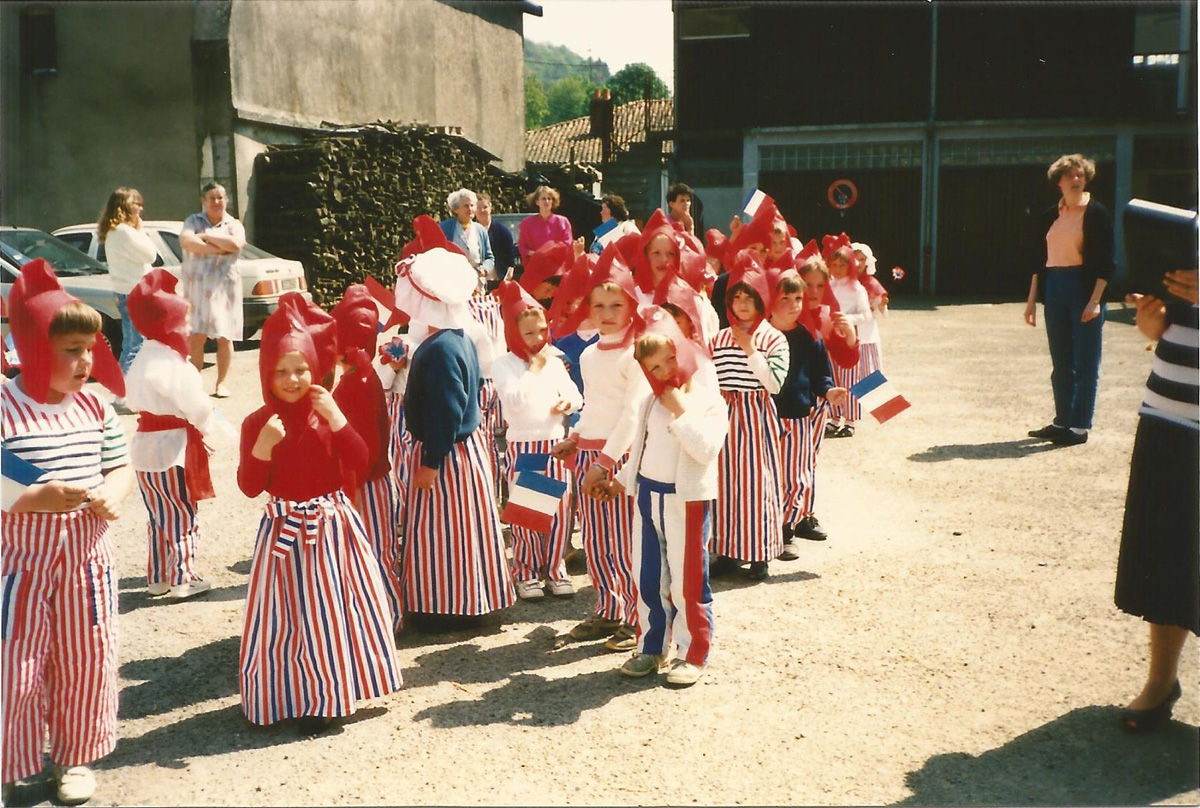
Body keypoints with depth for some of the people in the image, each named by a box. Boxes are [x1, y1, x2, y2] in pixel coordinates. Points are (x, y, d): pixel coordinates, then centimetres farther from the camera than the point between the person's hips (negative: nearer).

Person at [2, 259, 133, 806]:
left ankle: (74, 756, 32)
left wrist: (112, 494, -10)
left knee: (86, 661, 13)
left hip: (86, 557, 5)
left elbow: (120, 467, 11)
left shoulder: (94, 406, 3)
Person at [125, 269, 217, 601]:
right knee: (181, 517, 4)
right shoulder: (170, 362, -19)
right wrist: (208, 426, 3)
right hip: (172, 446, -9)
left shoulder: (143, 358, 9)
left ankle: (157, 577, 25)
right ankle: (181, 579, 10)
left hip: (145, 443, 9)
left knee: (159, 516, 18)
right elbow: (195, 405, -17)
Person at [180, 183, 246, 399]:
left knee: (224, 337, 0)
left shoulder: (234, 225, 10)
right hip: (196, 286, 0)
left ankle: (221, 383, 10)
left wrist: (206, 235, -8)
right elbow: (186, 241, -11)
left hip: (224, 287, 0)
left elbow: (235, 244, -13)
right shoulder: (193, 221, 10)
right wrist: (218, 249, -13)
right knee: (196, 337, -7)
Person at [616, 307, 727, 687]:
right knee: (647, 577, 11)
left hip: (686, 500, -6)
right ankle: (651, 647, 24)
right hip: (648, 495, 7)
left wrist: (681, 411, -22)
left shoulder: (708, 400, -10)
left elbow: (707, 449, -24)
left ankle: (692, 654, 11)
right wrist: (625, 477, 22)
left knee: (687, 580, 0)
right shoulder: (650, 402, 10)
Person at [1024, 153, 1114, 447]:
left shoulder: (1097, 214, -4)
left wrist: (1095, 300, -17)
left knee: (1085, 363, 0)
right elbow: (1038, 259, 13)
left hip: (1084, 288, -5)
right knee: (1060, 362, 11)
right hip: (1054, 289, 6)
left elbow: (1104, 262, -9)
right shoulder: (1050, 216, 11)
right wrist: (1032, 299, 9)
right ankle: (1062, 422, 19)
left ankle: (1080, 426, 5)